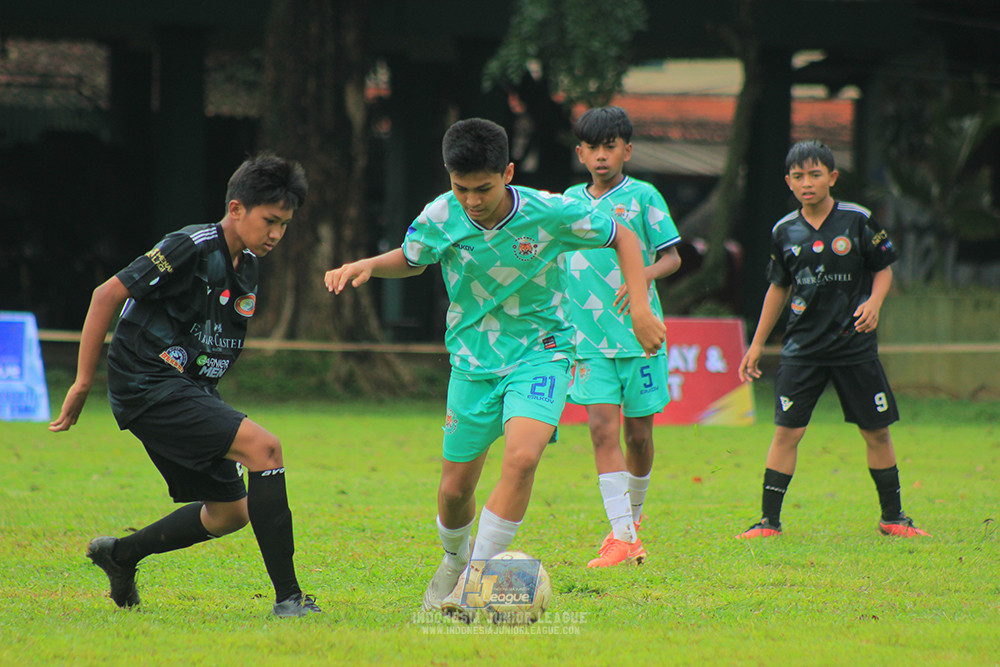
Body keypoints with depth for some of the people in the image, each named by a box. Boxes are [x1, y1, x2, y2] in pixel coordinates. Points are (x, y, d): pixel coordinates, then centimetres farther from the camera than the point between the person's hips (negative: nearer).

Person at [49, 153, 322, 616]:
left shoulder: (245, 267, 11)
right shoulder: (192, 248, -16)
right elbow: (108, 294, -16)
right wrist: (83, 383, -15)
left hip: (188, 391, 10)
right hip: (148, 386, -10)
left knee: (230, 511, 12)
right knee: (263, 447, -23)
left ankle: (121, 554, 32)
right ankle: (287, 596, -23)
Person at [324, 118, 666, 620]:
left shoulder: (550, 214, -19)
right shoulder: (440, 219, -12)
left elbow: (622, 238, -2)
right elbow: (409, 259, 11)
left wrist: (640, 306, -11)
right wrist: (367, 265, -10)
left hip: (540, 353, -3)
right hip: (473, 359, 3)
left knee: (521, 458, -28)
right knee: (455, 489, 7)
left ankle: (476, 579, -19)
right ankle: (455, 559, 41)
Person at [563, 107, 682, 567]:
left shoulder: (642, 197, -1)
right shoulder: (570, 201, 9)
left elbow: (672, 256, -3)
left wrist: (645, 275, -22)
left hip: (639, 334, -2)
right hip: (590, 337, 2)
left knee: (638, 431, 5)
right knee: (603, 426, -12)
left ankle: (633, 514, 32)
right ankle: (624, 537, -14)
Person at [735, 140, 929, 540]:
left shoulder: (857, 221, -3)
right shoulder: (785, 232, 5)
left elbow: (883, 269, 5)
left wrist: (873, 302, -16)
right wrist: (756, 345, 16)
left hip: (855, 346, -1)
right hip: (803, 349, 1)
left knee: (876, 432, 5)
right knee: (786, 431, -7)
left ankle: (892, 517, 19)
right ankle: (769, 521, -2)